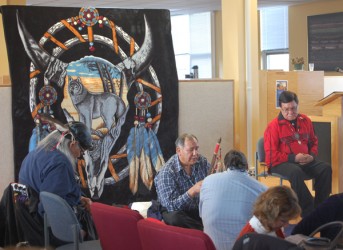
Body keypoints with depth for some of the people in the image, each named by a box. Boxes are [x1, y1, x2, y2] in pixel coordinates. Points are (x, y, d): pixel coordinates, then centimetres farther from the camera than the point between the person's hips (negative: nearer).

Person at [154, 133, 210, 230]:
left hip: (201, 208, 4)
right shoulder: (166, 173, -20)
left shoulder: (203, 162, -2)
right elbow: (171, 206, -26)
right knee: (174, 217, -38)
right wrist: (193, 191, -38)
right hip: (176, 211, -4)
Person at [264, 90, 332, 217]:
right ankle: (308, 211, -29)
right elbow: (271, 154, -10)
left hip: (305, 162, 5)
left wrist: (312, 156, 0)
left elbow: (314, 142, 23)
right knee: (296, 172, -38)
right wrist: (294, 158, -18)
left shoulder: (305, 121, 10)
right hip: (281, 163, -5)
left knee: (326, 168, -20)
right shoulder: (273, 126, -6)